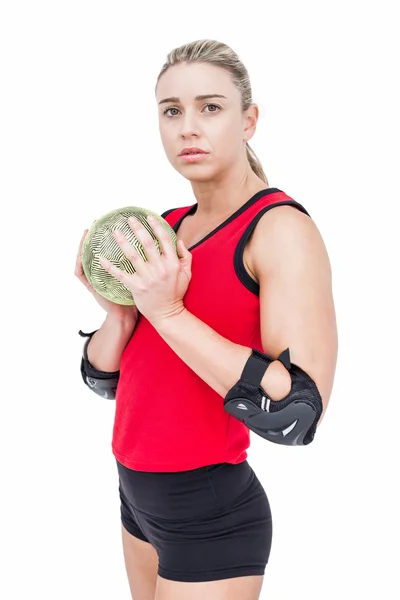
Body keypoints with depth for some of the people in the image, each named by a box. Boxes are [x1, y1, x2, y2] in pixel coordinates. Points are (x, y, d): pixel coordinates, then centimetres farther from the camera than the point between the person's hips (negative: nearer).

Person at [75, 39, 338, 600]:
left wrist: (167, 312, -27)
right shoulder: (165, 228, 4)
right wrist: (120, 312, -14)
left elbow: (300, 412, -29)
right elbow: (103, 379, 6)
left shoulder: (281, 226, -17)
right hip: (137, 493, 7)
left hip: (210, 517, -7)